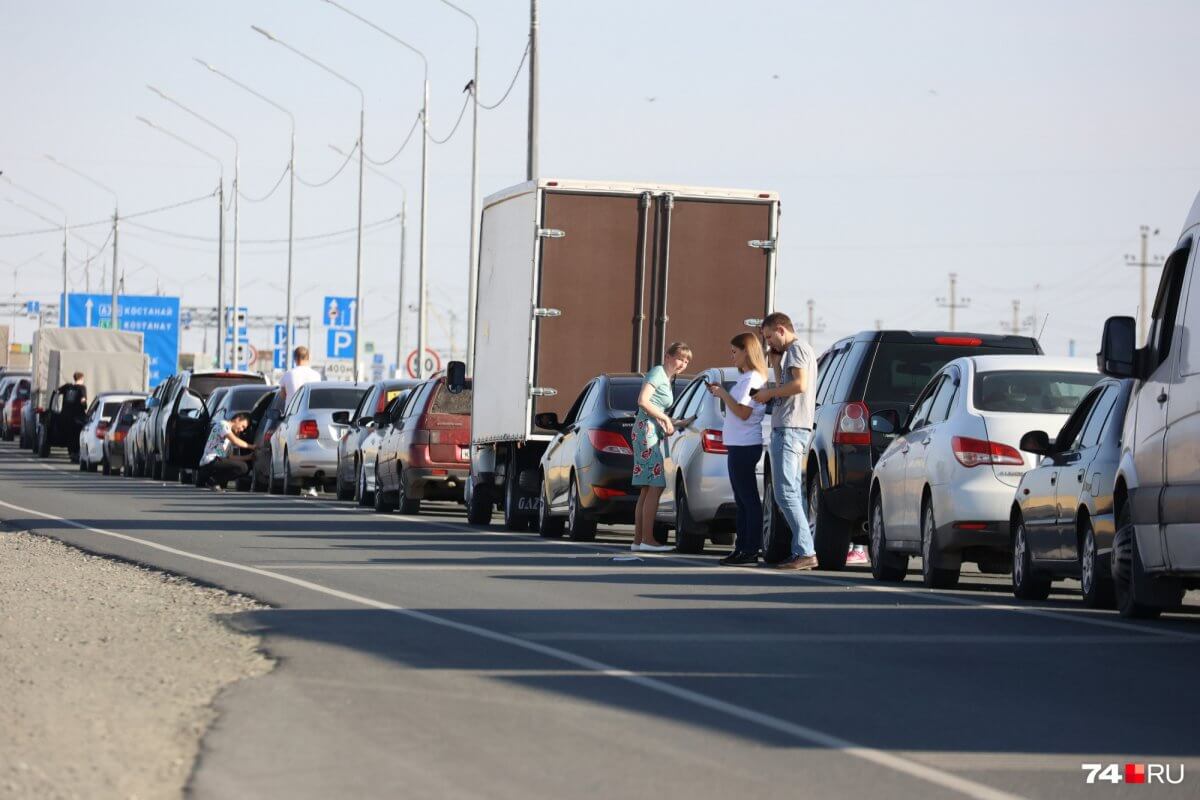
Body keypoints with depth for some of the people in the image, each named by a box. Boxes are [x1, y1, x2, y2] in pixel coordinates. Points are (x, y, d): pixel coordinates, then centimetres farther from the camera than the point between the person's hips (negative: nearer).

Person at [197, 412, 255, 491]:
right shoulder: (222, 424, 1)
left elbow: (228, 457, 21)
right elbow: (235, 441, -10)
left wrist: (248, 457, 14)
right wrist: (251, 446, 0)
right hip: (210, 461, -10)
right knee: (242, 467, -20)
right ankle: (214, 481, -13)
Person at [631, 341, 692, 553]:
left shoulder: (668, 379, 21)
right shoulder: (657, 373, -7)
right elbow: (643, 401, -18)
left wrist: (668, 424, 2)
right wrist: (665, 418, -12)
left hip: (655, 432, 10)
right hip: (647, 430, -10)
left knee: (648, 488, 9)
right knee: (655, 486, -12)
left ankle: (639, 539, 10)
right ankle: (647, 540, -14)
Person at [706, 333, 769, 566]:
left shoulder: (752, 379, -13)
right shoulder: (748, 378, 18)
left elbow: (743, 413, -20)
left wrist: (723, 394, -12)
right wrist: (722, 393, 10)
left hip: (744, 447, -11)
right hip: (739, 444, 11)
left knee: (748, 499, -9)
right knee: (743, 500, 12)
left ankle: (750, 551, -10)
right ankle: (742, 548, 15)